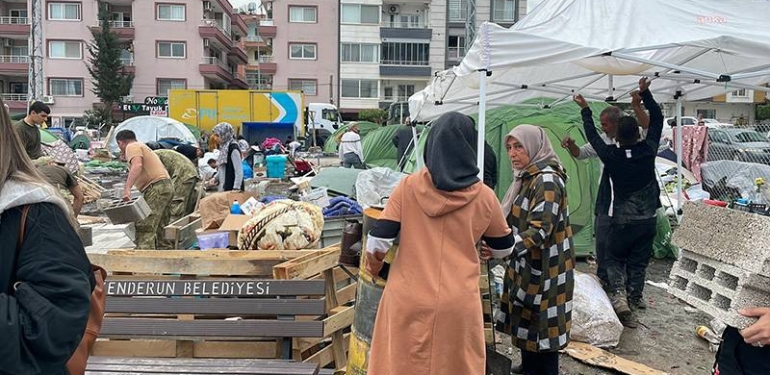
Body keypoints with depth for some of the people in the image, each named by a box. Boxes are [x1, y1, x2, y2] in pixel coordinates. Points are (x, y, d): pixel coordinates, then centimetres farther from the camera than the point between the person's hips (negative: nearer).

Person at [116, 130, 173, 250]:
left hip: (156, 188, -10)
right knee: (160, 227, 14)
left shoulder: (132, 147, 0)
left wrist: (127, 188, -27)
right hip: (166, 186, 10)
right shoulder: (142, 146, 31)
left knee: (144, 227, -15)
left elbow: (137, 165, -19)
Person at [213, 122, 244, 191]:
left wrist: (236, 189, -21)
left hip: (231, 188, -8)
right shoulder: (224, 147, 11)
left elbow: (239, 172, -18)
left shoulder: (233, 148, -14)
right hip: (224, 187, 8)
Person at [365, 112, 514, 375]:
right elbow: (504, 248, 13)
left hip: (409, 301, 0)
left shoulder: (409, 187, -4)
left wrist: (373, 268, 15)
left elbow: (378, 241, -6)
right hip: (458, 304, 0)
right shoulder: (484, 197, -1)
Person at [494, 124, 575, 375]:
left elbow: (539, 230, -28)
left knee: (542, 331, -1)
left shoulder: (547, 180, -19)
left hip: (544, 272, -9)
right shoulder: (529, 177, 11)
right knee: (528, 326, 18)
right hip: (528, 267, 9)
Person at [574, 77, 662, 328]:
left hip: (622, 221, -2)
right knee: (639, 261, 17)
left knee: (614, 259, 13)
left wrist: (585, 110, 13)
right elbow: (657, 119, 4)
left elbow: (592, 135, 1)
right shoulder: (648, 150, -9)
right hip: (648, 220, 3)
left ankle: (619, 296, -6)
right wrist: (645, 93, 7)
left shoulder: (611, 155, -15)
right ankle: (635, 297, 26)